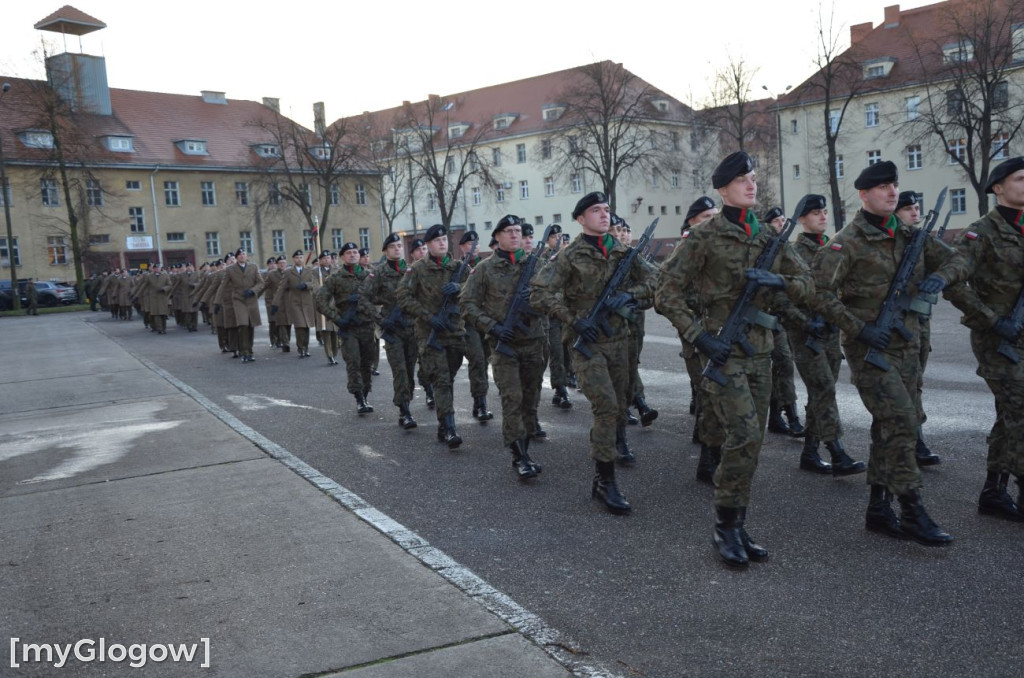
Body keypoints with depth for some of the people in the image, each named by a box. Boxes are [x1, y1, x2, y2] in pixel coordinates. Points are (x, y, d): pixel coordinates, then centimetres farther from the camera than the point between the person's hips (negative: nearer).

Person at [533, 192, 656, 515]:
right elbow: (539, 293, -11)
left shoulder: (623, 251, 7)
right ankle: (604, 480, -11)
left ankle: (616, 443, 47)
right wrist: (573, 319, -16)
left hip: (618, 338, 5)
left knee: (619, 403, 18)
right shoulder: (569, 256, -7)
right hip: (586, 341, -5)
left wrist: (628, 294, -12)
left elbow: (651, 279, 7)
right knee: (606, 406, -16)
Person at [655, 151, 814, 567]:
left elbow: (807, 285, 11)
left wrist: (778, 281, -10)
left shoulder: (769, 237, 11)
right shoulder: (705, 237, -6)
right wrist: (697, 336, -14)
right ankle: (725, 528, 1)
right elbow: (667, 293, -7)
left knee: (750, 441, 8)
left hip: (760, 350, 6)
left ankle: (738, 526, 20)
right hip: (721, 349, -6)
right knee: (744, 437, -14)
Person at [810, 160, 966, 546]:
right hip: (869, 347, -7)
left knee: (888, 428, 10)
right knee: (901, 424, -13)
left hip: (906, 345, 7)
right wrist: (859, 329, -19)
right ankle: (912, 514, -4)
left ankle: (878, 510, 19)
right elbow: (819, 291, -17)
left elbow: (955, 260, 16)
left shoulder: (908, 236, 11)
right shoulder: (848, 242, -10)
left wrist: (939, 277, -7)